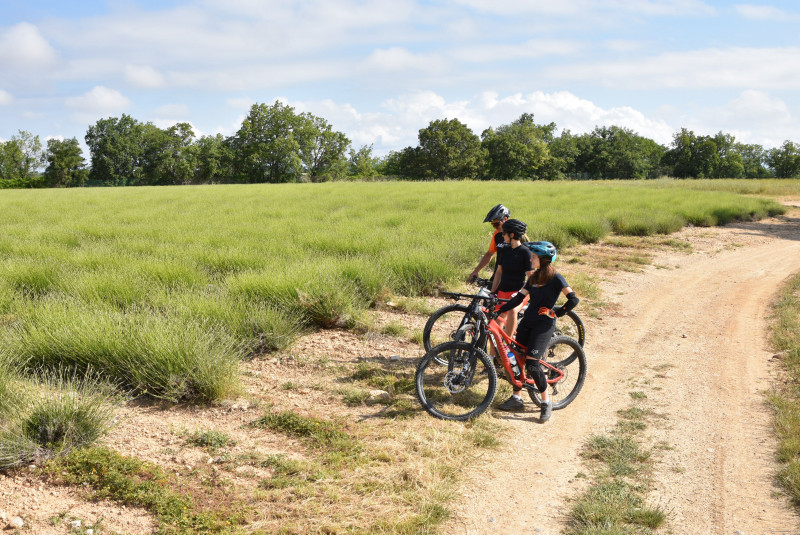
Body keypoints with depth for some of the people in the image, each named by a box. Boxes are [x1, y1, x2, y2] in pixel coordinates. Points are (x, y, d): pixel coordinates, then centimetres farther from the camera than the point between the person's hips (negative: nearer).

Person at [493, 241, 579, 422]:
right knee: (517, 358, 5)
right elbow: (519, 297, 11)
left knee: (531, 363, -15)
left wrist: (556, 312, -14)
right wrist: (499, 310, 5)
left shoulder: (555, 278, -10)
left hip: (544, 324, -7)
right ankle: (516, 398, 17)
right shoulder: (534, 277, 12)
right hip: (527, 321, 7)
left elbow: (573, 299, -15)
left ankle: (546, 402, -1)